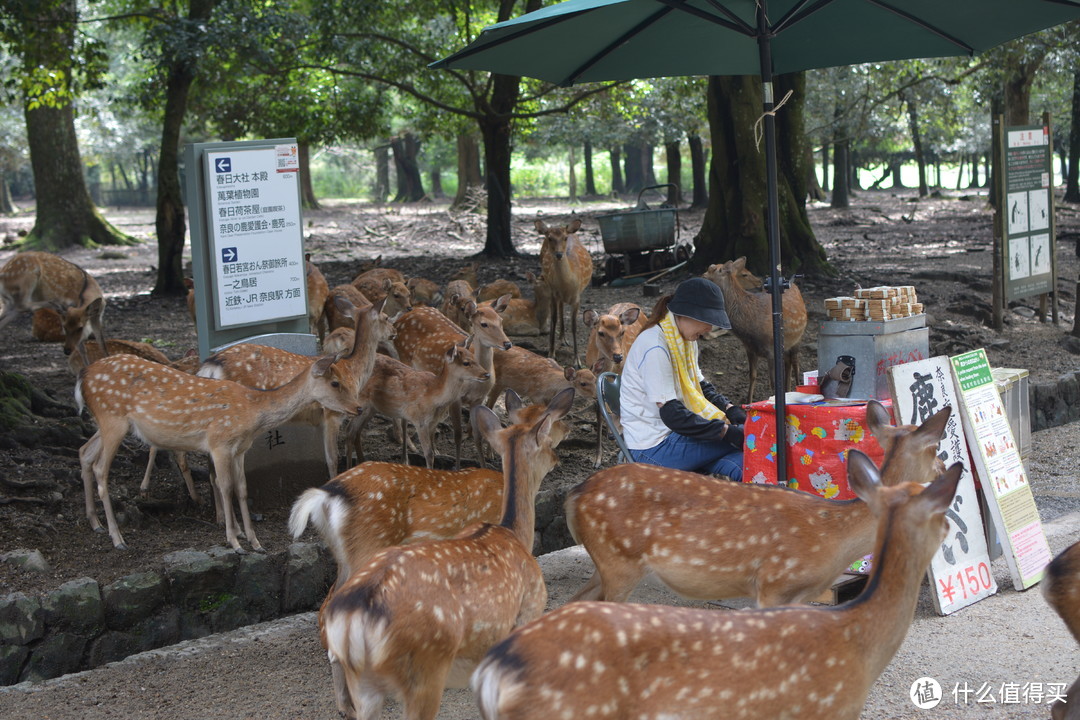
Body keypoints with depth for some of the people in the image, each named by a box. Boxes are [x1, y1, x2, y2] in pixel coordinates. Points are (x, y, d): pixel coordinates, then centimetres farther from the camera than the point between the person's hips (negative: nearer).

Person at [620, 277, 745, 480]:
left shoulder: (686, 341, 9)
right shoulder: (655, 347, -21)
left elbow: (701, 387, 18)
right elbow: (671, 414, -25)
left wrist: (729, 409, -2)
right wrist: (727, 431, -26)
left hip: (675, 435, 9)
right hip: (654, 447, -9)